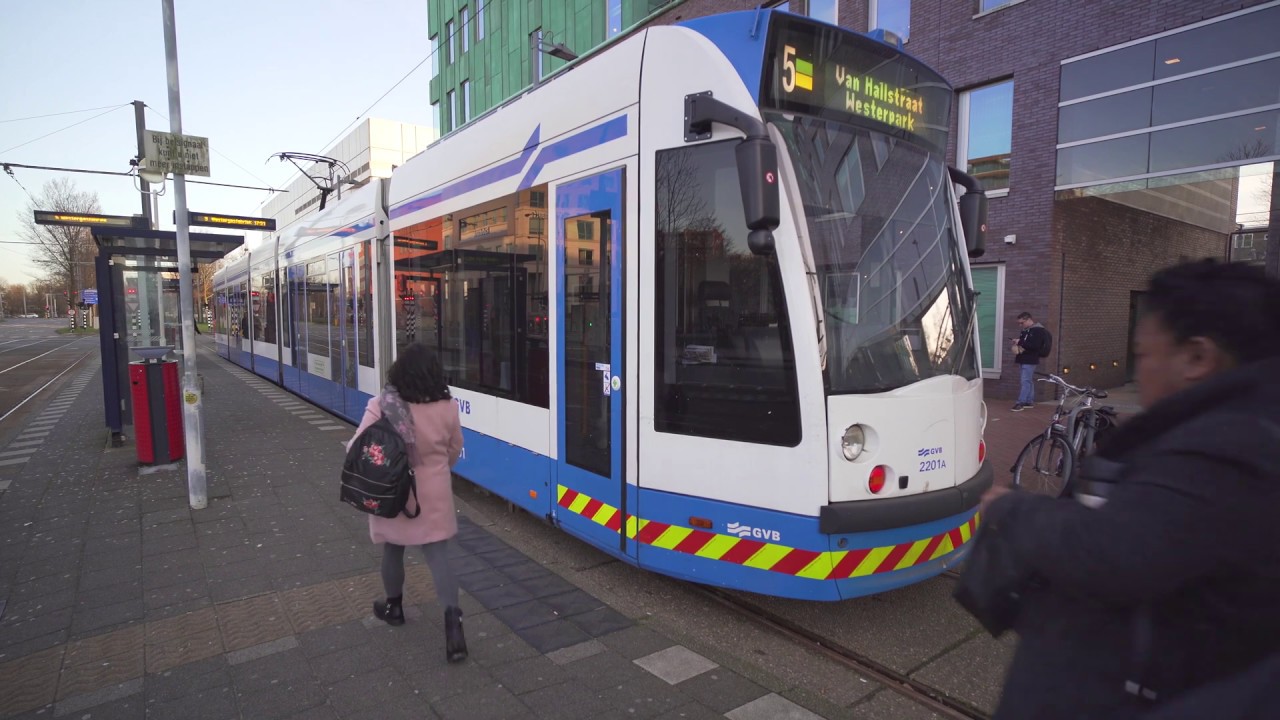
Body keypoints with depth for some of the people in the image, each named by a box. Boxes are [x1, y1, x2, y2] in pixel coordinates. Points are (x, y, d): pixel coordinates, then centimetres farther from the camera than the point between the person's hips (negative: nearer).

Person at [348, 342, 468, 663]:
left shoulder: (381, 406, -18)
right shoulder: (447, 408, -10)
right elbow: (455, 449, 5)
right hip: (434, 495, 1)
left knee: (393, 549, 22)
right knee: (438, 555, 5)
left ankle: (393, 607, 42)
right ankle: (453, 623, -4)